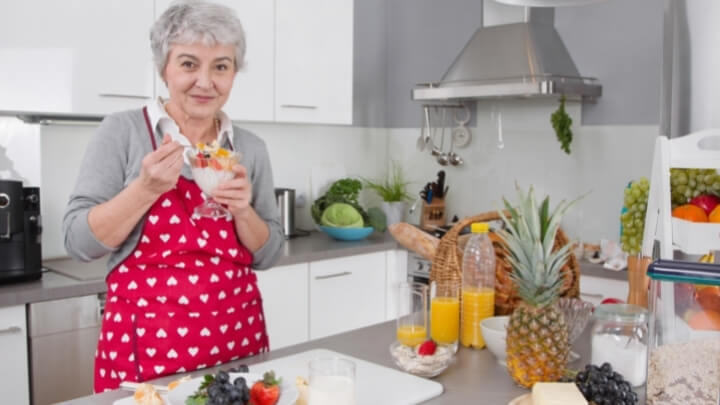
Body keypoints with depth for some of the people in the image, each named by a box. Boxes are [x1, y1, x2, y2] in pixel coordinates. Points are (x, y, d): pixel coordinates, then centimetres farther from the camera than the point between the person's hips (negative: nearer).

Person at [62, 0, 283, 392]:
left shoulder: (251, 147, 4)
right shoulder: (122, 131, -5)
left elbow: (267, 255, 7)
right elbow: (79, 242, -6)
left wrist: (242, 210, -11)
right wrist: (146, 188, -19)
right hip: (146, 345, -3)